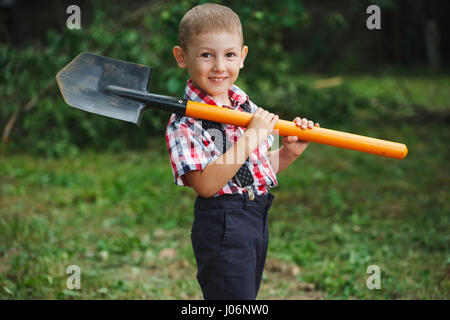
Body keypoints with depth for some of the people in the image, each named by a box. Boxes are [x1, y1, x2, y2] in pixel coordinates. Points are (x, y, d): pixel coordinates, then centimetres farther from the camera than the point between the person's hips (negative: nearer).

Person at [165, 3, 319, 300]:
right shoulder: (185, 122, -15)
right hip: (221, 227, -8)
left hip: (259, 219, 8)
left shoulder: (246, 105, 8)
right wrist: (251, 136, -26)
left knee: (249, 293, 19)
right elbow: (205, 185, -25)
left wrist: (289, 152, -2)